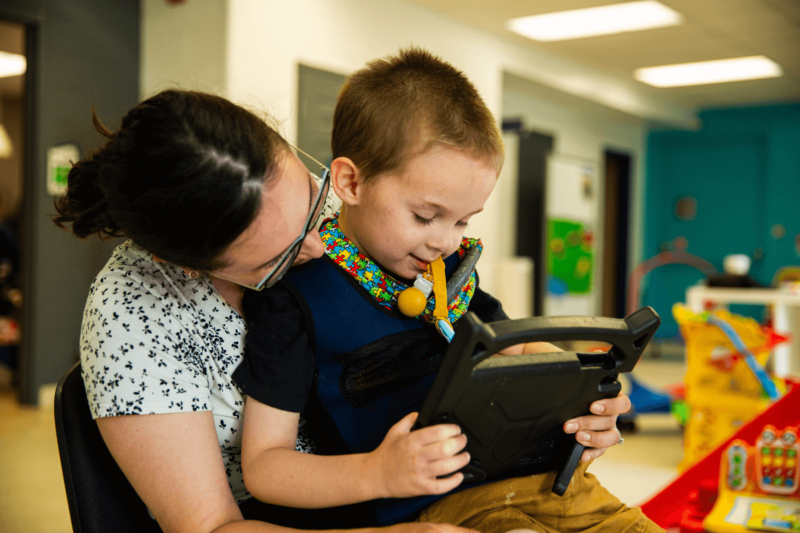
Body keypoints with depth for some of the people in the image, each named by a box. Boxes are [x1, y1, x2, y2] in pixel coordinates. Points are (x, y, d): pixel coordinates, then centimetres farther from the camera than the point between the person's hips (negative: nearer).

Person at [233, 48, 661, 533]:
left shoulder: (451, 265, 12)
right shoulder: (295, 297, -10)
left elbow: (520, 349, 24)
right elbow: (263, 465, -8)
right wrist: (376, 473, -26)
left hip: (531, 471, 7)